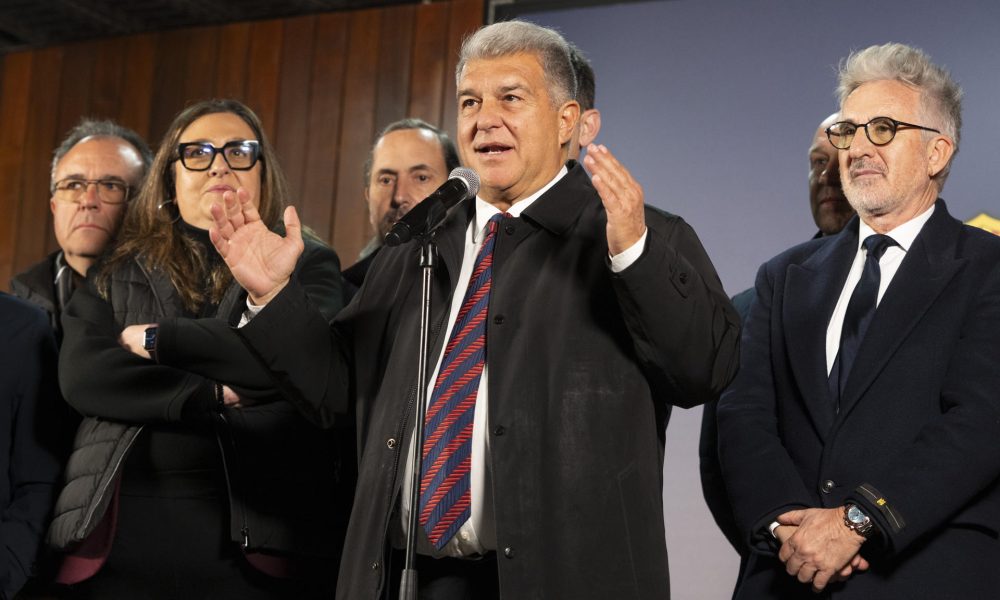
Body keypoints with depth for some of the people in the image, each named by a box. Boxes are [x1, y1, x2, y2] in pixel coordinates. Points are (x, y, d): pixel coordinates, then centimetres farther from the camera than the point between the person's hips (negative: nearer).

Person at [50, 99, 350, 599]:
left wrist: (161, 341, -5)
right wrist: (217, 393, -11)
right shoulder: (118, 273, 13)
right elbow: (80, 375, -3)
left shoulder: (306, 266, 9)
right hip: (124, 533, 2)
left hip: (254, 538, -1)